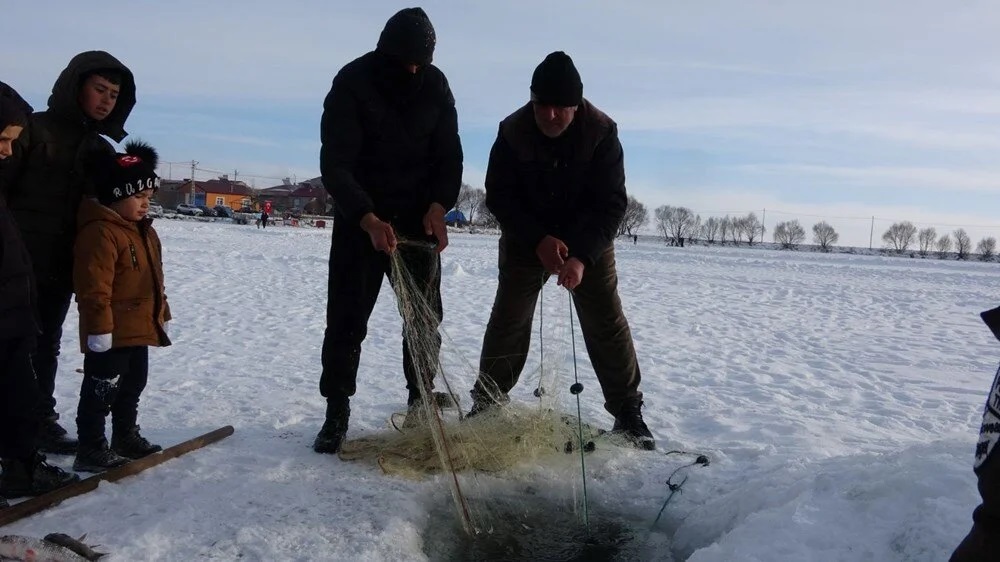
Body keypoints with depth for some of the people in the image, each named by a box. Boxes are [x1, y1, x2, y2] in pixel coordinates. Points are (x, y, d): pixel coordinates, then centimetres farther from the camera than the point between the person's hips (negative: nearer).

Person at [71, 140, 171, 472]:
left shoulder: (145, 232, 13)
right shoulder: (100, 233, -19)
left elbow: (154, 280, 21)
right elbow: (94, 289, -24)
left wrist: (162, 315, 22)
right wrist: (99, 328, -25)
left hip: (139, 329, 10)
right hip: (111, 334, -10)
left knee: (133, 385, 20)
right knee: (101, 391, 0)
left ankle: (126, 438, 35)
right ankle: (91, 449, 10)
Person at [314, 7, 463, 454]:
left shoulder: (435, 84, -2)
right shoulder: (352, 83, -13)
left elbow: (449, 156, 3)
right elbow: (335, 164, -18)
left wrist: (438, 206, -15)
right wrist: (369, 219, -31)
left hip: (419, 220, 3)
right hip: (361, 219, -3)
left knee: (424, 316, 5)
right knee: (346, 316, -2)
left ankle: (421, 405, 18)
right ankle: (336, 413, 8)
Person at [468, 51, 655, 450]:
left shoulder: (602, 132, -21)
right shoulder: (512, 132, -18)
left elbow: (611, 204, -21)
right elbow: (499, 197, -14)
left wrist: (582, 257, -33)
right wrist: (538, 240, -27)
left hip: (588, 238, -1)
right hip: (526, 238, 1)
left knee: (606, 322, -5)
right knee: (508, 317, 0)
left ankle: (627, 411, 7)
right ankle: (488, 402, 16)